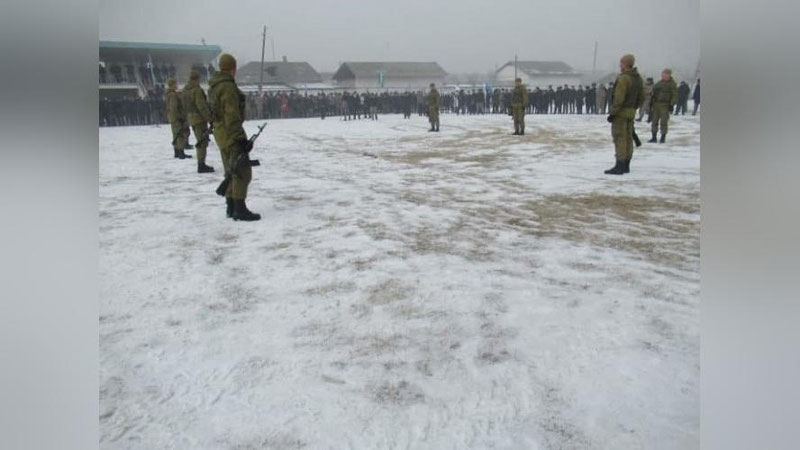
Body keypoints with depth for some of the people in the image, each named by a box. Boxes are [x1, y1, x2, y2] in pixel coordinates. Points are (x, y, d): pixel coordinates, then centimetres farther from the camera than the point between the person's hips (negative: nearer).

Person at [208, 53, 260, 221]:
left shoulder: (214, 86, 14)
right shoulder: (228, 86, -17)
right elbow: (232, 116, -22)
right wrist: (240, 138, -22)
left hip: (220, 133, 10)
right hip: (231, 134, -10)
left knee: (231, 172, 16)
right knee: (242, 171, -8)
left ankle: (231, 207, 21)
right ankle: (240, 209, -9)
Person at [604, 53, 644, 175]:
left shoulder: (623, 78, -16)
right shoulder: (638, 78, 12)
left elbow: (619, 98, -21)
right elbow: (641, 98, 15)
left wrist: (612, 112, -16)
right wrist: (633, 108, 20)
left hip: (621, 112, -9)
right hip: (631, 113, 9)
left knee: (619, 138, -8)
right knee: (628, 138, 12)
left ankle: (619, 166, -9)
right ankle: (626, 165, 18)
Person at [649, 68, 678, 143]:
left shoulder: (672, 84, -1)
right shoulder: (659, 83, 13)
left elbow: (675, 95, -4)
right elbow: (653, 92, 19)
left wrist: (672, 104, -13)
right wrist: (651, 102, 12)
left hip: (665, 105, -5)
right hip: (656, 104, 5)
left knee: (663, 122, -4)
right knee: (654, 121, 5)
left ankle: (663, 138, 5)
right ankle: (654, 137, 12)